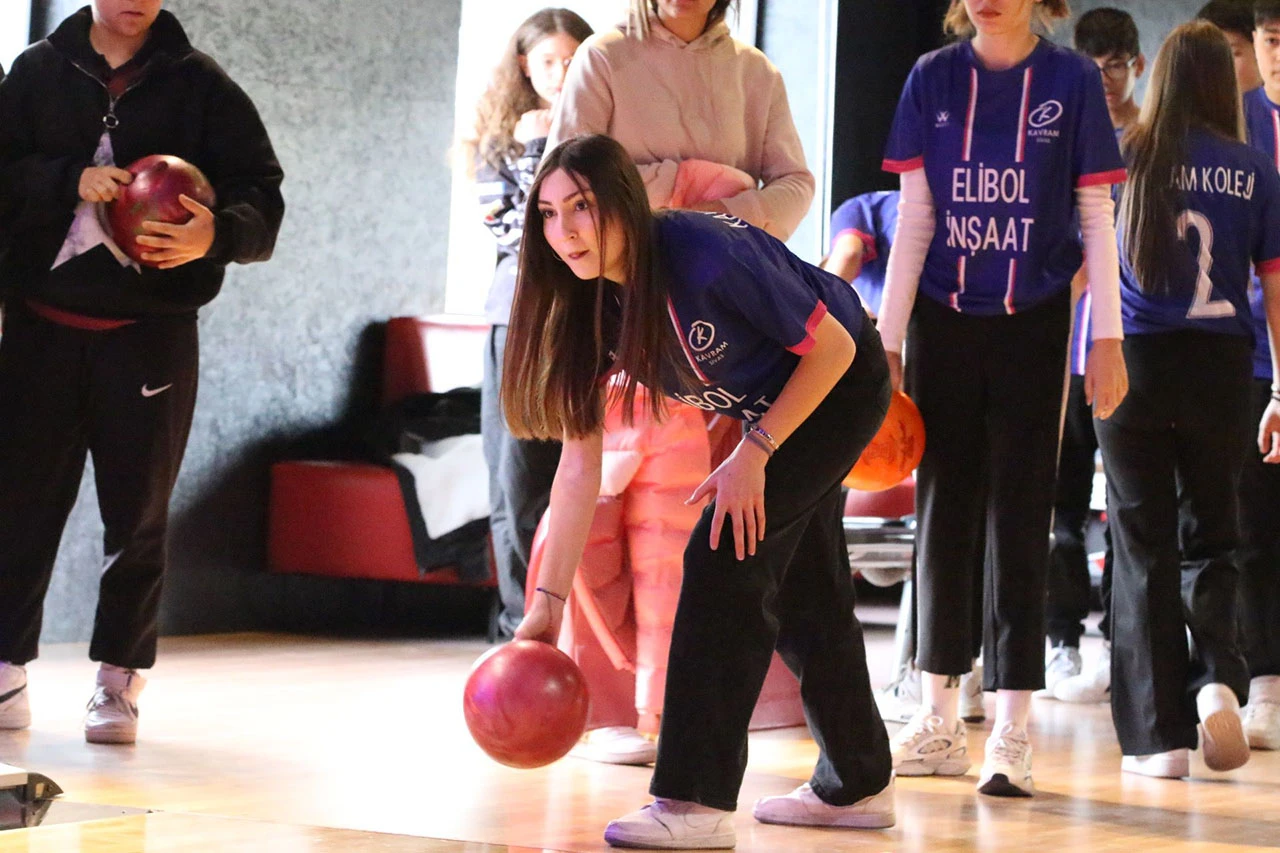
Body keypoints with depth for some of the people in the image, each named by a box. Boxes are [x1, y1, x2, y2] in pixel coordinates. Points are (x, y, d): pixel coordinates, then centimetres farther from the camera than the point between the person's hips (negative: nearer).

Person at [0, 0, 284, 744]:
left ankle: (119, 681, 11)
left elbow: (263, 200, -2)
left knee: (138, 514, 3)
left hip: (151, 334, -1)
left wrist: (214, 235, -22)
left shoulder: (201, 86, 3)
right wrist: (69, 181, -18)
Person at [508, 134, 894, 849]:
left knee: (724, 559, -19)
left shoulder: (707, 257, -35)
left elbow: (832, 346, -24)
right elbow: (581, 464, -12)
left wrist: (754, 453, -25)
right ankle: (857, 785, 35)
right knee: (800, 585, 17)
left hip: (840, 387, -8)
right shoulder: (588, 308, -15)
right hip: (766, 409, 8)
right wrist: (548, 602, -15)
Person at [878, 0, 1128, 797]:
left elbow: (1097, 217, -1)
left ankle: (1012, 732, -3)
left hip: (1032, 321, -2)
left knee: (1019, 515, -3)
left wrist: (1107, 339, -6)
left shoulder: (1072, 79, -2)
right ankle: (940, 723, 16)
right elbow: (915, 217, 5)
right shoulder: (934, 78, 4)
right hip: (944, 319, 3)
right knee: (943, 510, 7)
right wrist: (886, 339, 2)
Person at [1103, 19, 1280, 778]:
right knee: (1210, 537, 15)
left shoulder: (1124, 159, -2)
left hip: (1135, 364, -1)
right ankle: (1218, 679, -9)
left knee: (1145, 544, 6)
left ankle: (1159, 735, 6)